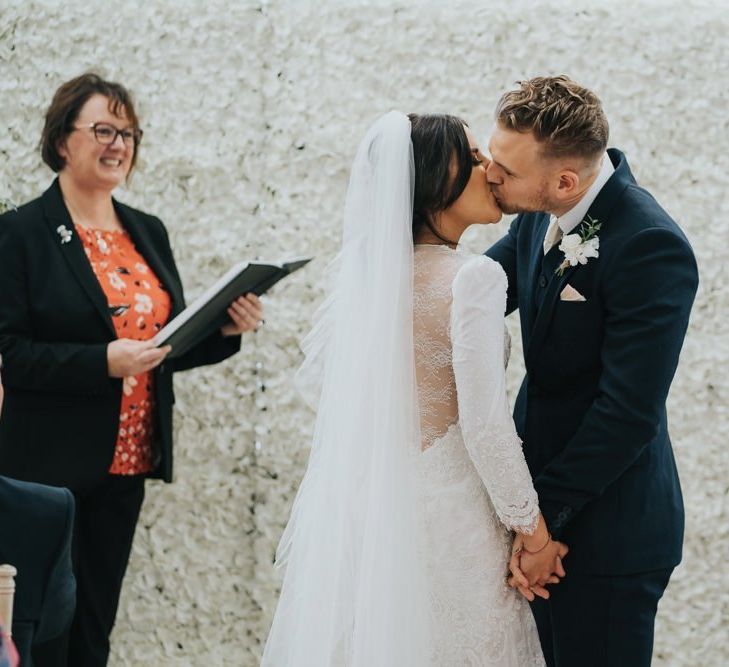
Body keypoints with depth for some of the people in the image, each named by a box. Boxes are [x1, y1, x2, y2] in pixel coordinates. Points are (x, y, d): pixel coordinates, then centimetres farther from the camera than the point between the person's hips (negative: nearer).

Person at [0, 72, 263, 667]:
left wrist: (226, 330, -2)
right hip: (48, 466, -6)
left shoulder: (149, 233, 13)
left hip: (126, 466, 6)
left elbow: (171, 346, 17)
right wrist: (102, 361, -25)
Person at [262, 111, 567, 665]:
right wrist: (531, 527, -10)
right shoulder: (474, 277, -18)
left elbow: (316, 380, 10)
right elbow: (485, 425, -20)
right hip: (443, 503, -6)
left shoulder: (369, 266, 2)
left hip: (360, 498, 7)